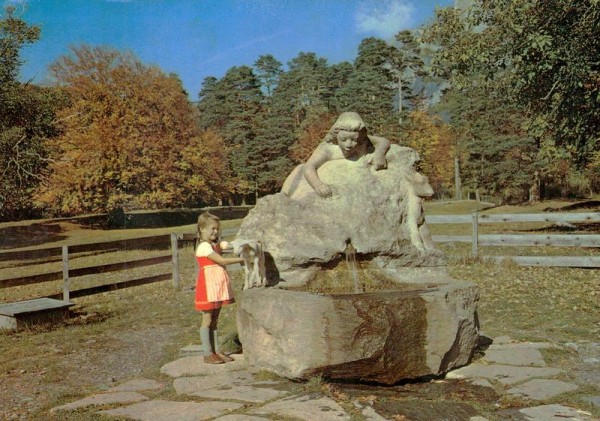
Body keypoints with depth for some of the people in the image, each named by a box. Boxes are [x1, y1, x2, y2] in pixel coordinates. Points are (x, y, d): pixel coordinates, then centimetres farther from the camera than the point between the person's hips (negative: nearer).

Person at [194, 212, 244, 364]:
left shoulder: (216, 244, 14)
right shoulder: (204, 246, -14)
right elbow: (222, 261, -20)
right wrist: (242, 259, -19)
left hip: (218, 285, 9)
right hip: (208, 284, -8)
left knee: (214, 319, 13)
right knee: (207, 320, -1)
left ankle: (216, 351, 18)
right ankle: (208, 354, 6)